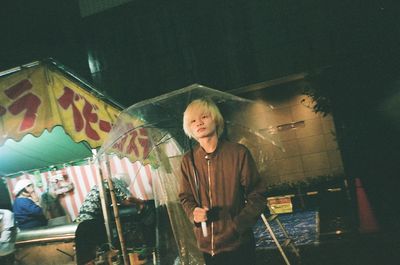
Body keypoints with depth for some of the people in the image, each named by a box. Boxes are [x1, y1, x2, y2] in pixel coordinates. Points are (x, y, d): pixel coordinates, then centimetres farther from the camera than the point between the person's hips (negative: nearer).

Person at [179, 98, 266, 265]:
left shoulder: (238, 153, -10)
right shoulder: (188, 160, 0)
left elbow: (257, 196, -5)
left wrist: (237, 226, -15)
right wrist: (193, 212, -10)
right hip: (205, 246, 3)